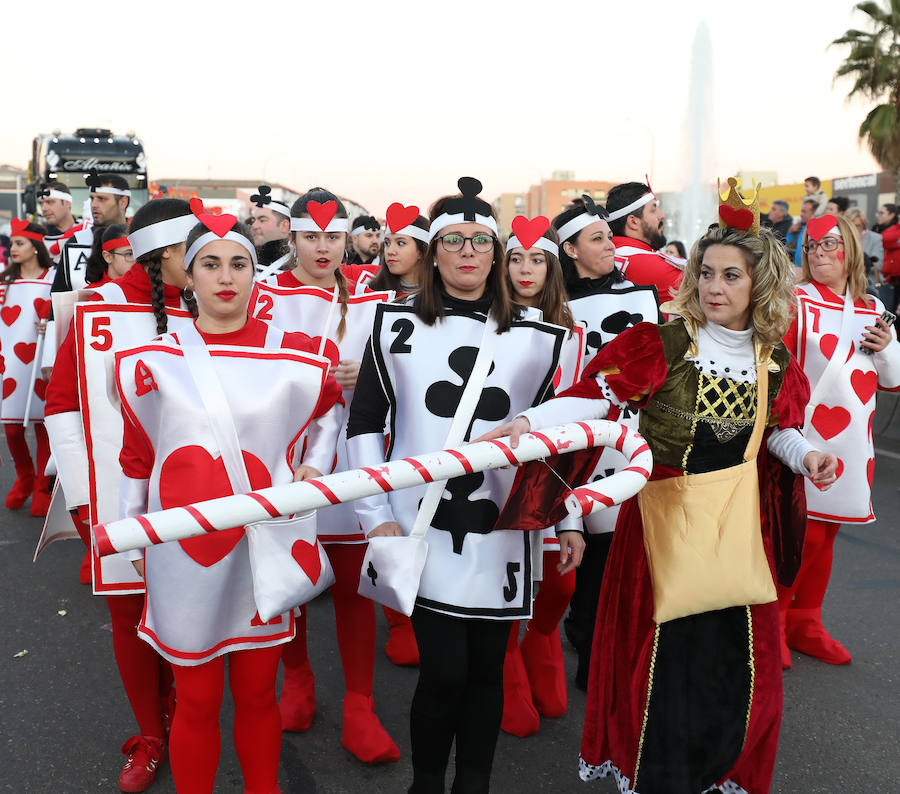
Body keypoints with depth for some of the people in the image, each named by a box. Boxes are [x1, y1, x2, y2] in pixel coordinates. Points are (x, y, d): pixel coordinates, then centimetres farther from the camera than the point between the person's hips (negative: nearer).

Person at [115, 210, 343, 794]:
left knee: (257, 697, 14)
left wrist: (317, 462, 6)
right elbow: (134, 459, 6)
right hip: (183, 554, 0)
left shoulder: (294, 356, -2)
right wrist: (130, 543, 8)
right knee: (197, 703, 10)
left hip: (263, 550, 1)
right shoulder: (152, 360, -2)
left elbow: (331, 406, 19)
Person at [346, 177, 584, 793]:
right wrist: (377, 515, -4)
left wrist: (566, 520, 7)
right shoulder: (397, 326, 1)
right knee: (445, 671, -4)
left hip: (501, 530, 2)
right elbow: (365, 424, 3)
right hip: (424, 528, -2)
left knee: (486, 669, 9)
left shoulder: (533, 339, 6)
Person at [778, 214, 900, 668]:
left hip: (853, 447, 5)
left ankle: (803, 623, 28)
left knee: (824, 535, 14)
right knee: (802, 534, -5)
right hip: (804, 443, -5)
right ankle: (769, 623, 14)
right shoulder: (794, 302, -6)